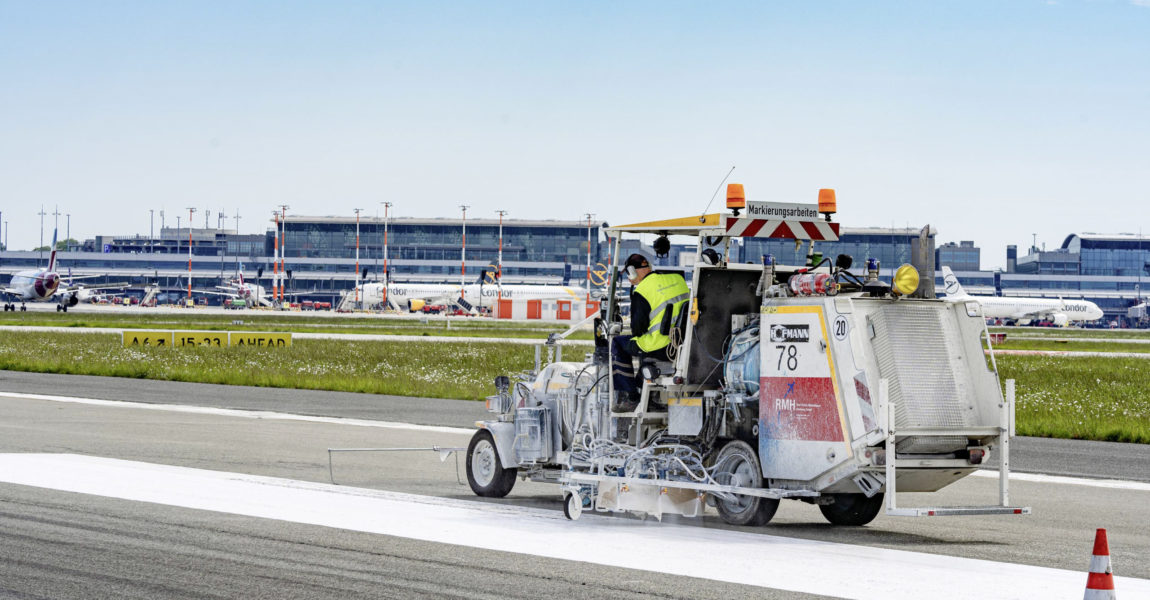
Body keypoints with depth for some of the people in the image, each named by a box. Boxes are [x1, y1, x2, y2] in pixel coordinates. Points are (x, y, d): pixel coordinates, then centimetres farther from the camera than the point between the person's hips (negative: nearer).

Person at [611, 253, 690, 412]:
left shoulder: (641, 292, -13)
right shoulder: (678, 278, 6)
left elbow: (637, 328, -11)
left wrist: (636, 333, 14)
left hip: (662, 349, -7)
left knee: (618, 344, 15)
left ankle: (630, 398, 12)